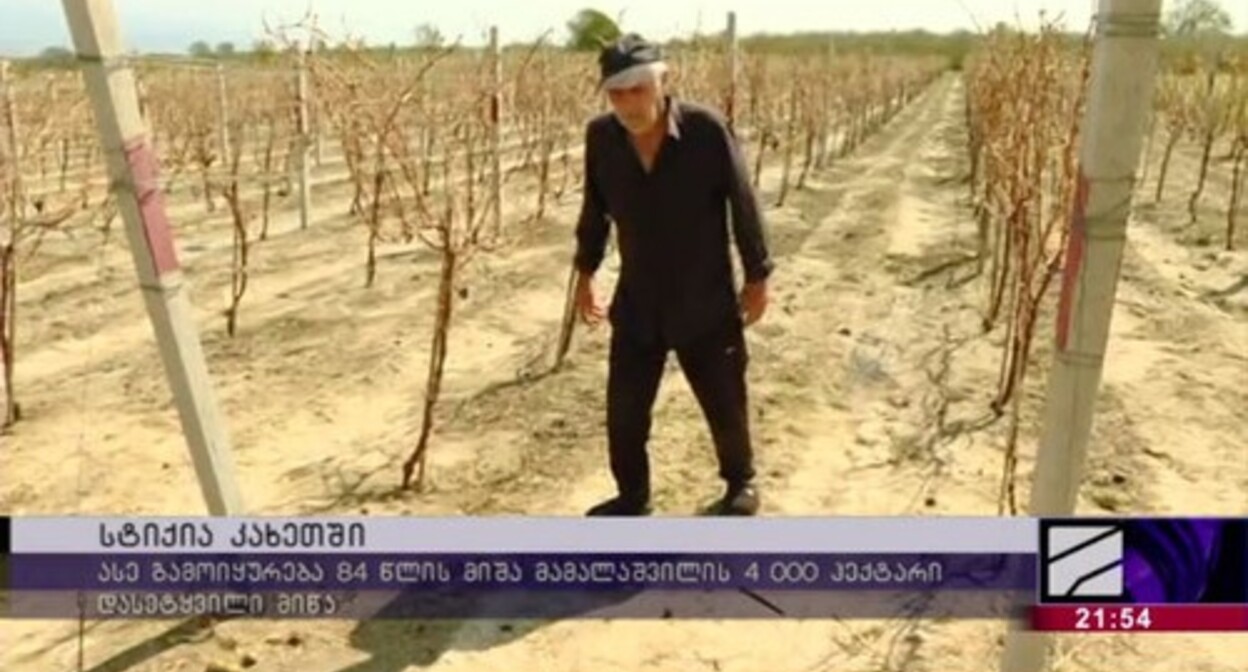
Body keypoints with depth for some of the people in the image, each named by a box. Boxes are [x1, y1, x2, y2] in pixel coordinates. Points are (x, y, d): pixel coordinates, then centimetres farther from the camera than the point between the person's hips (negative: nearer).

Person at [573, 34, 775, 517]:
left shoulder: (706, 130, -19)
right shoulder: (601, 136, -9)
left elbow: (743, 204, -8)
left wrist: (758, 276, -3)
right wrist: (585, 272, 14)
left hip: (705, 304, -2)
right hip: (636, 305, 3)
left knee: (725, 405, 14)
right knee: (623, 410, 8)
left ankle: (741, 482, 41)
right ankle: (632, 496, 32)